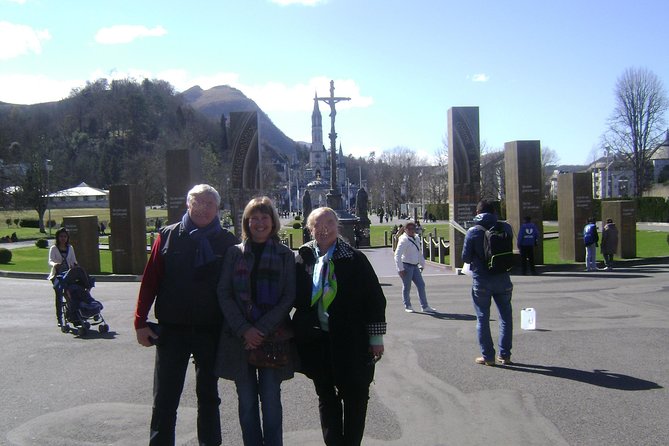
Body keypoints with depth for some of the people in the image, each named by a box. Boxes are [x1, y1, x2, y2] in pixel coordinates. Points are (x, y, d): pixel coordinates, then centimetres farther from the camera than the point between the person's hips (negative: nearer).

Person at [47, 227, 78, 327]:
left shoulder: (70, 248, 10)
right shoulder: (54, 248, -1)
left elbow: (73, 261, 9)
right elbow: (50, 261, -14)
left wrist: (75, 266, -15)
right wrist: (55, 264, -37)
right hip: (57, 275, -3)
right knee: (59, 296, -3)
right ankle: (59, 319, 2)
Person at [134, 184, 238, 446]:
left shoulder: (227, 242, 1)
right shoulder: (168, 236, 0)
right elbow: (149, 281, -1)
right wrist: (140, 322, -6)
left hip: (211, 332, 1)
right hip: (172, 329, -1)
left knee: (208, 396, 15)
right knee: (165, 400, 4)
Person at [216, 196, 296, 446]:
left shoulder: (285, 255, 5)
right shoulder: (235, 253, 7)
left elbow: (288, 297, -1)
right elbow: (224, 294, 2)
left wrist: (262, 329, -11)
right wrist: (244, 329, -10)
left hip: (273, 336, -1)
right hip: (239, 337, 1)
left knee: (271, 400, 0)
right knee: (246, 401, 6)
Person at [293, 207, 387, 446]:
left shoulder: (355, 259, -4)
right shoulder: (303, 259, 3)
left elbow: (375, 298, -3)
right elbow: (296, 298, 11)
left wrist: (376, 336, -4)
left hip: (350, 341, -3)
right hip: (316, 340, 3)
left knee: (355, 396, 6)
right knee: (325, 395, 14)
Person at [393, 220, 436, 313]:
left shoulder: (417, 238, 11)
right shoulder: (404, 240, -15)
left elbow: (419, 253, 23)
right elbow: (397, 255, -21)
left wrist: (422, 265, 23)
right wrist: (400, 269, -24)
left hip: (415, 266, 8)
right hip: (406, 266, -8)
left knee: (421, 285, 6)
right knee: (407, 287, 2)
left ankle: (425, 307, 12)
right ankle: (407, 306, 17)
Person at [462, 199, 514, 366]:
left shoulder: (473, 232, -9)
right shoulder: (505, 228, -3)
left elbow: (466, 257, -6)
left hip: (481, 281, -2)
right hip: (502, 280, 2)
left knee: (483, 319, 8)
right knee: (506, 316, 15)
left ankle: (488, 356, 10)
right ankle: (504, 355, 16)